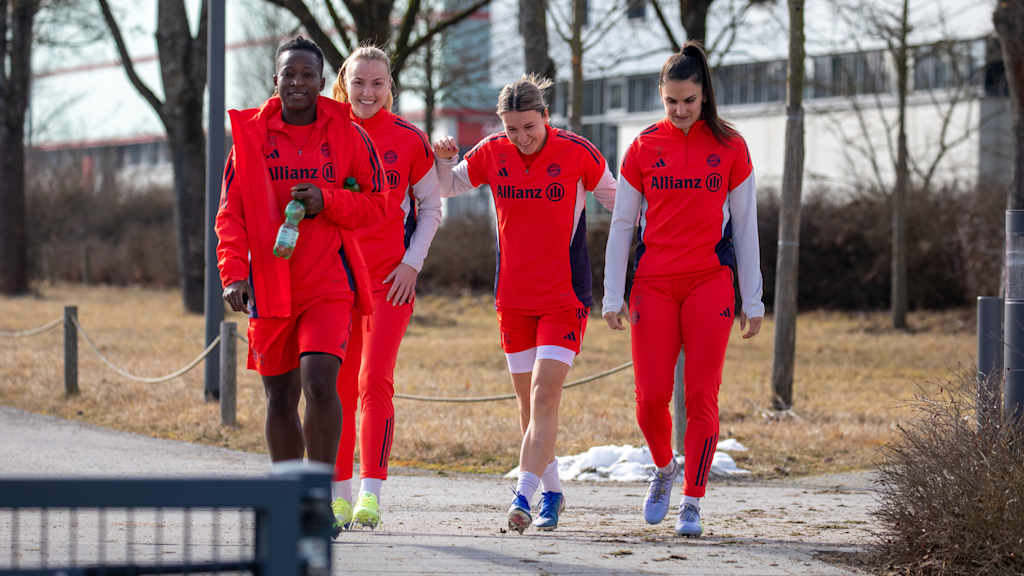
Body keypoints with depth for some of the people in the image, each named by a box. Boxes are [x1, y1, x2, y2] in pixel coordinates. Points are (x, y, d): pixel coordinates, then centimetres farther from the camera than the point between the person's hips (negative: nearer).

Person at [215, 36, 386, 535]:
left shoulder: (348, 137, 2)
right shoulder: (250, 134, 5)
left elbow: (375, 205, 6)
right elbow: (230, 213, 5)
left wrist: (326, 201, -12)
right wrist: (234, 274, -7)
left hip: (329, 286, -2)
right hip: (269, 287, 2)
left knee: (320, 382, -20)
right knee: (280, 397, 9)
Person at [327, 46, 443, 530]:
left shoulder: (408, 139, 0)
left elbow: (430, 207, 9)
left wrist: (412, 262, -1)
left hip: (390, 280, -2)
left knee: (375, 382, -12)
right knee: (339, 387, 4)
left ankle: (370, 494, -15)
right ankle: (338, 495, 11)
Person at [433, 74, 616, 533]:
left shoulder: (577, 152, -9)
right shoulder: (491, 153, 0)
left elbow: (617, 199, 5)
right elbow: (448, 187, 15)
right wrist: (443, 161, -5)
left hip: (565, 297, -4)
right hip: (513, 297, 4)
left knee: (543, 396, -15)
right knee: (529, 402, 10)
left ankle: (524, 495, -22)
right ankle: (552, 492, 25)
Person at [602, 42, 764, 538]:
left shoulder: (729, 147, 3)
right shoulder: (644, 146, 5)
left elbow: (745, 227, 6)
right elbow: (621, 224, 8)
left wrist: (753, 301, 4)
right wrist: (612, 297, 3)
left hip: (709, 285, -1)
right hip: (653, 286, 1)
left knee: (701, 397, -5)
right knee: (651, 397, -4)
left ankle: (692, 503, 4)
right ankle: (664, 470, 25)